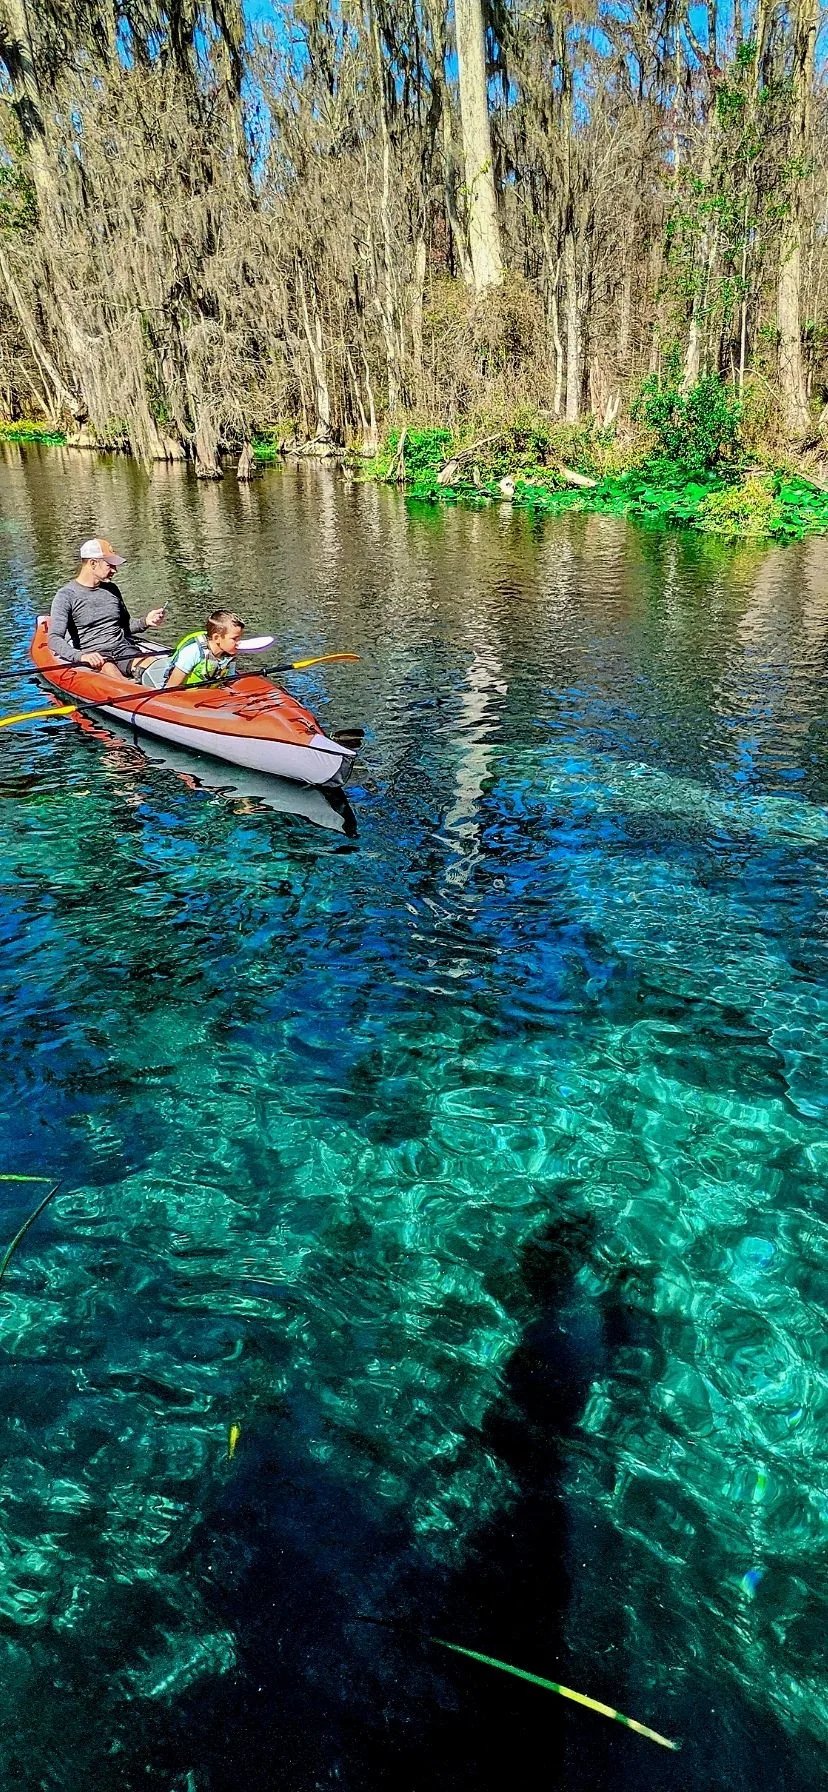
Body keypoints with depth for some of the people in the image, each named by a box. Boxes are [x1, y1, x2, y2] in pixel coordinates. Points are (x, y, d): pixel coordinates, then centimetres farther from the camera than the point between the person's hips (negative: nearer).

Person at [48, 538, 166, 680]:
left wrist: (145, 621, 10)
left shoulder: (111, 589, 19)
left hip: (124, 649, 5)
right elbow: (54, 639, -10)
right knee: (108, 669, -39)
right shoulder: (67, 595, 0)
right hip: (94, 656, -5)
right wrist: (80, 656, -29)